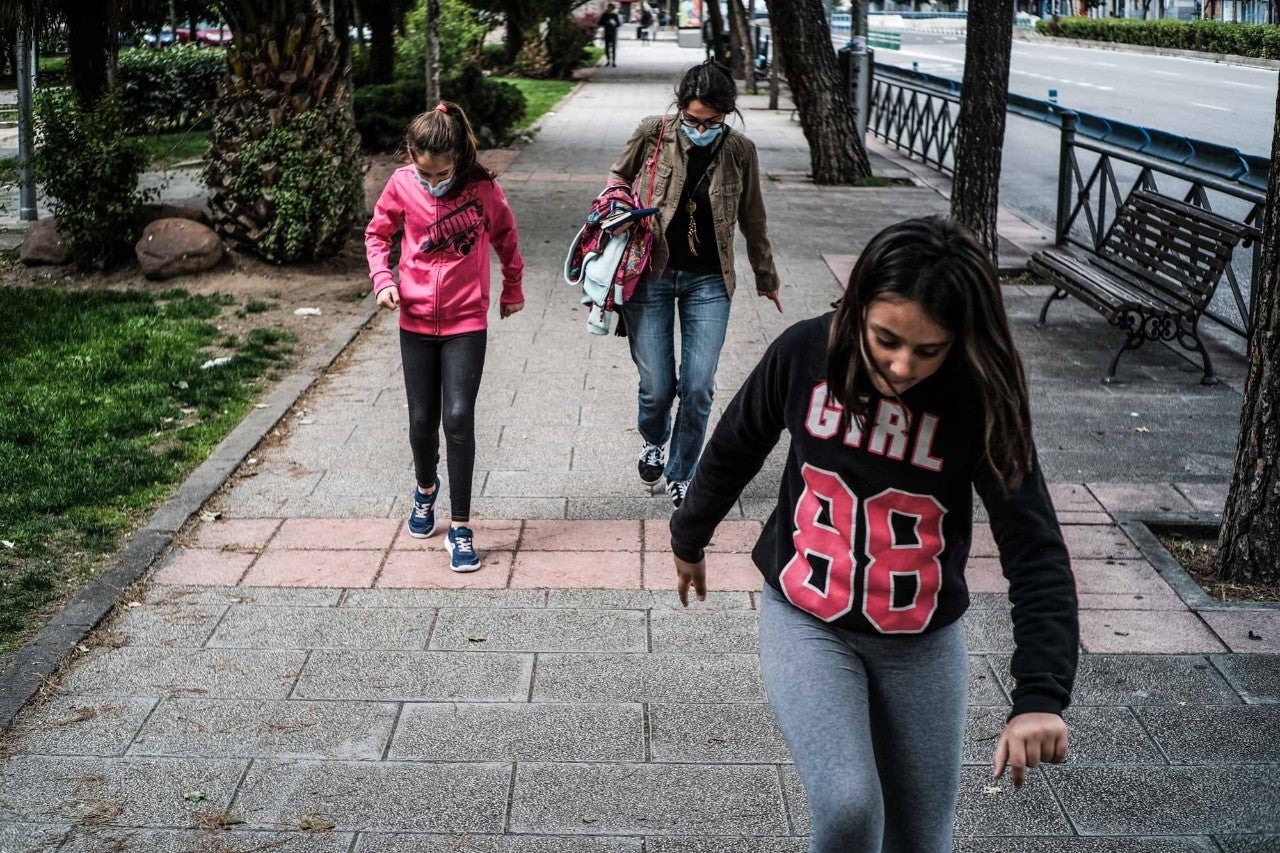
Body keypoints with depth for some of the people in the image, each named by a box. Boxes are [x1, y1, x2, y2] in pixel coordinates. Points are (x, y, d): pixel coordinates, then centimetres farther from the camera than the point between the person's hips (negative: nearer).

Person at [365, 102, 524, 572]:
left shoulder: (482, 188, -10)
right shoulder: (402, 184, -7)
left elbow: (505, 237, 9)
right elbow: (377, 233, 10)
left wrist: (513, 289, 20)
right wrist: (382, 279, -7)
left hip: (466, 322, -2)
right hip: (416, 321, 2)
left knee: (458, 418, -12)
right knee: (422, 421, 8)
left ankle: (461, 527, 0)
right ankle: (425, 489, 40)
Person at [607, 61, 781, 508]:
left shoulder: (740, 151, -3)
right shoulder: (652, 133, -6)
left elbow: (752, 220, 11)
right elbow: (619, 175, 15)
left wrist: (766, 279, 20)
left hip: (708, 281, 1)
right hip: (650, 274, -1)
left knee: (698, 388, -3)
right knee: (657, 386, -1)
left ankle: (681, 474, 20)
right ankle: (653, 440, 36)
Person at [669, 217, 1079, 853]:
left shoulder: (981, 404, -18)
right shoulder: (806, 352, -15)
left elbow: (1036, 553, -21)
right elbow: (734, 448, 4)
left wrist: (1040, 696, -33)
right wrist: (689, 538, 19)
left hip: (921, 644, 1)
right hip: (805, 621, 0)